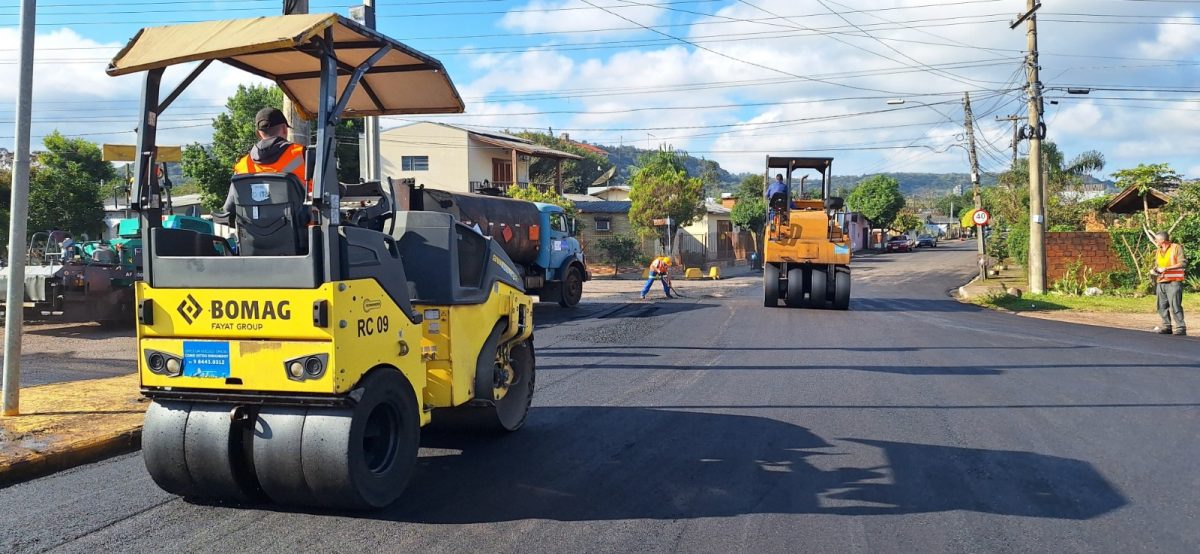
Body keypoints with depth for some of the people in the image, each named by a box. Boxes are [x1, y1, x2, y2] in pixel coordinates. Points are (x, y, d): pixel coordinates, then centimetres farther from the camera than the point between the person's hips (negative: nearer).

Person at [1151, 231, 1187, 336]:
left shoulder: (1176, 247, -3)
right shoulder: (1159, 251, 19)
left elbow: (1182, 263, -10)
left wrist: (1166, 268, -16)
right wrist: (1154, 270, 5)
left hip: (1173, 282, -7)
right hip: (1161, 283, 7)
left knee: (1175, 305, -11)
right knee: (1162, 306, 6)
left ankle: (1180, 327, -8)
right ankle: (1166, 326, 13)